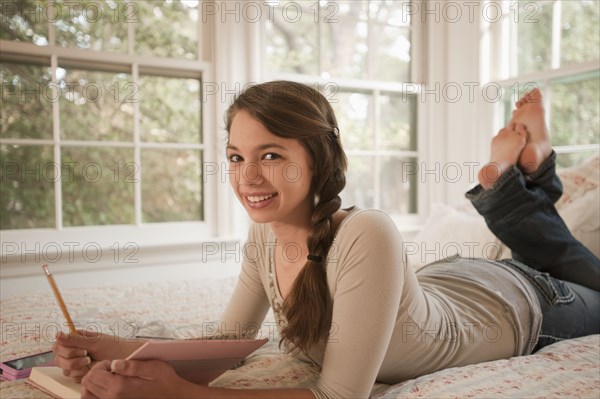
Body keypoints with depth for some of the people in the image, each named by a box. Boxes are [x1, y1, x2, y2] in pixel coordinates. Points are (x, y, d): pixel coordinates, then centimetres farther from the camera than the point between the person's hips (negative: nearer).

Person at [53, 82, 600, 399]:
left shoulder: (366, 236, -46)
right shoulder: (264, 236, -24)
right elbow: (234, 341, -15)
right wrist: (122, 352, -29)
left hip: (518, 305, -4)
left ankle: (522, 172, 31)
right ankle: (507, 183, 38)